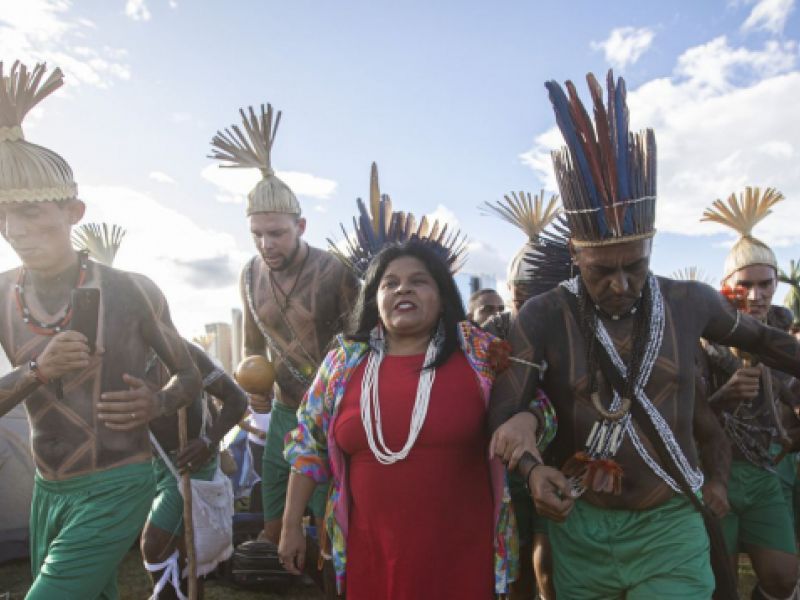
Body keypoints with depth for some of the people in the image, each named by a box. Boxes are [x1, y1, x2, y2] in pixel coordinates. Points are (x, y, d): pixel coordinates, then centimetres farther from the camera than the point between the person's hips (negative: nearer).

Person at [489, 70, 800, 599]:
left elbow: (757, 337, 15)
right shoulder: (543, 316, -11)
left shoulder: (690, 303, -4)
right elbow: (505, 409, -13)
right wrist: (532, 466, -31)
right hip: (578, 528, 0)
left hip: (671, 527, 1)